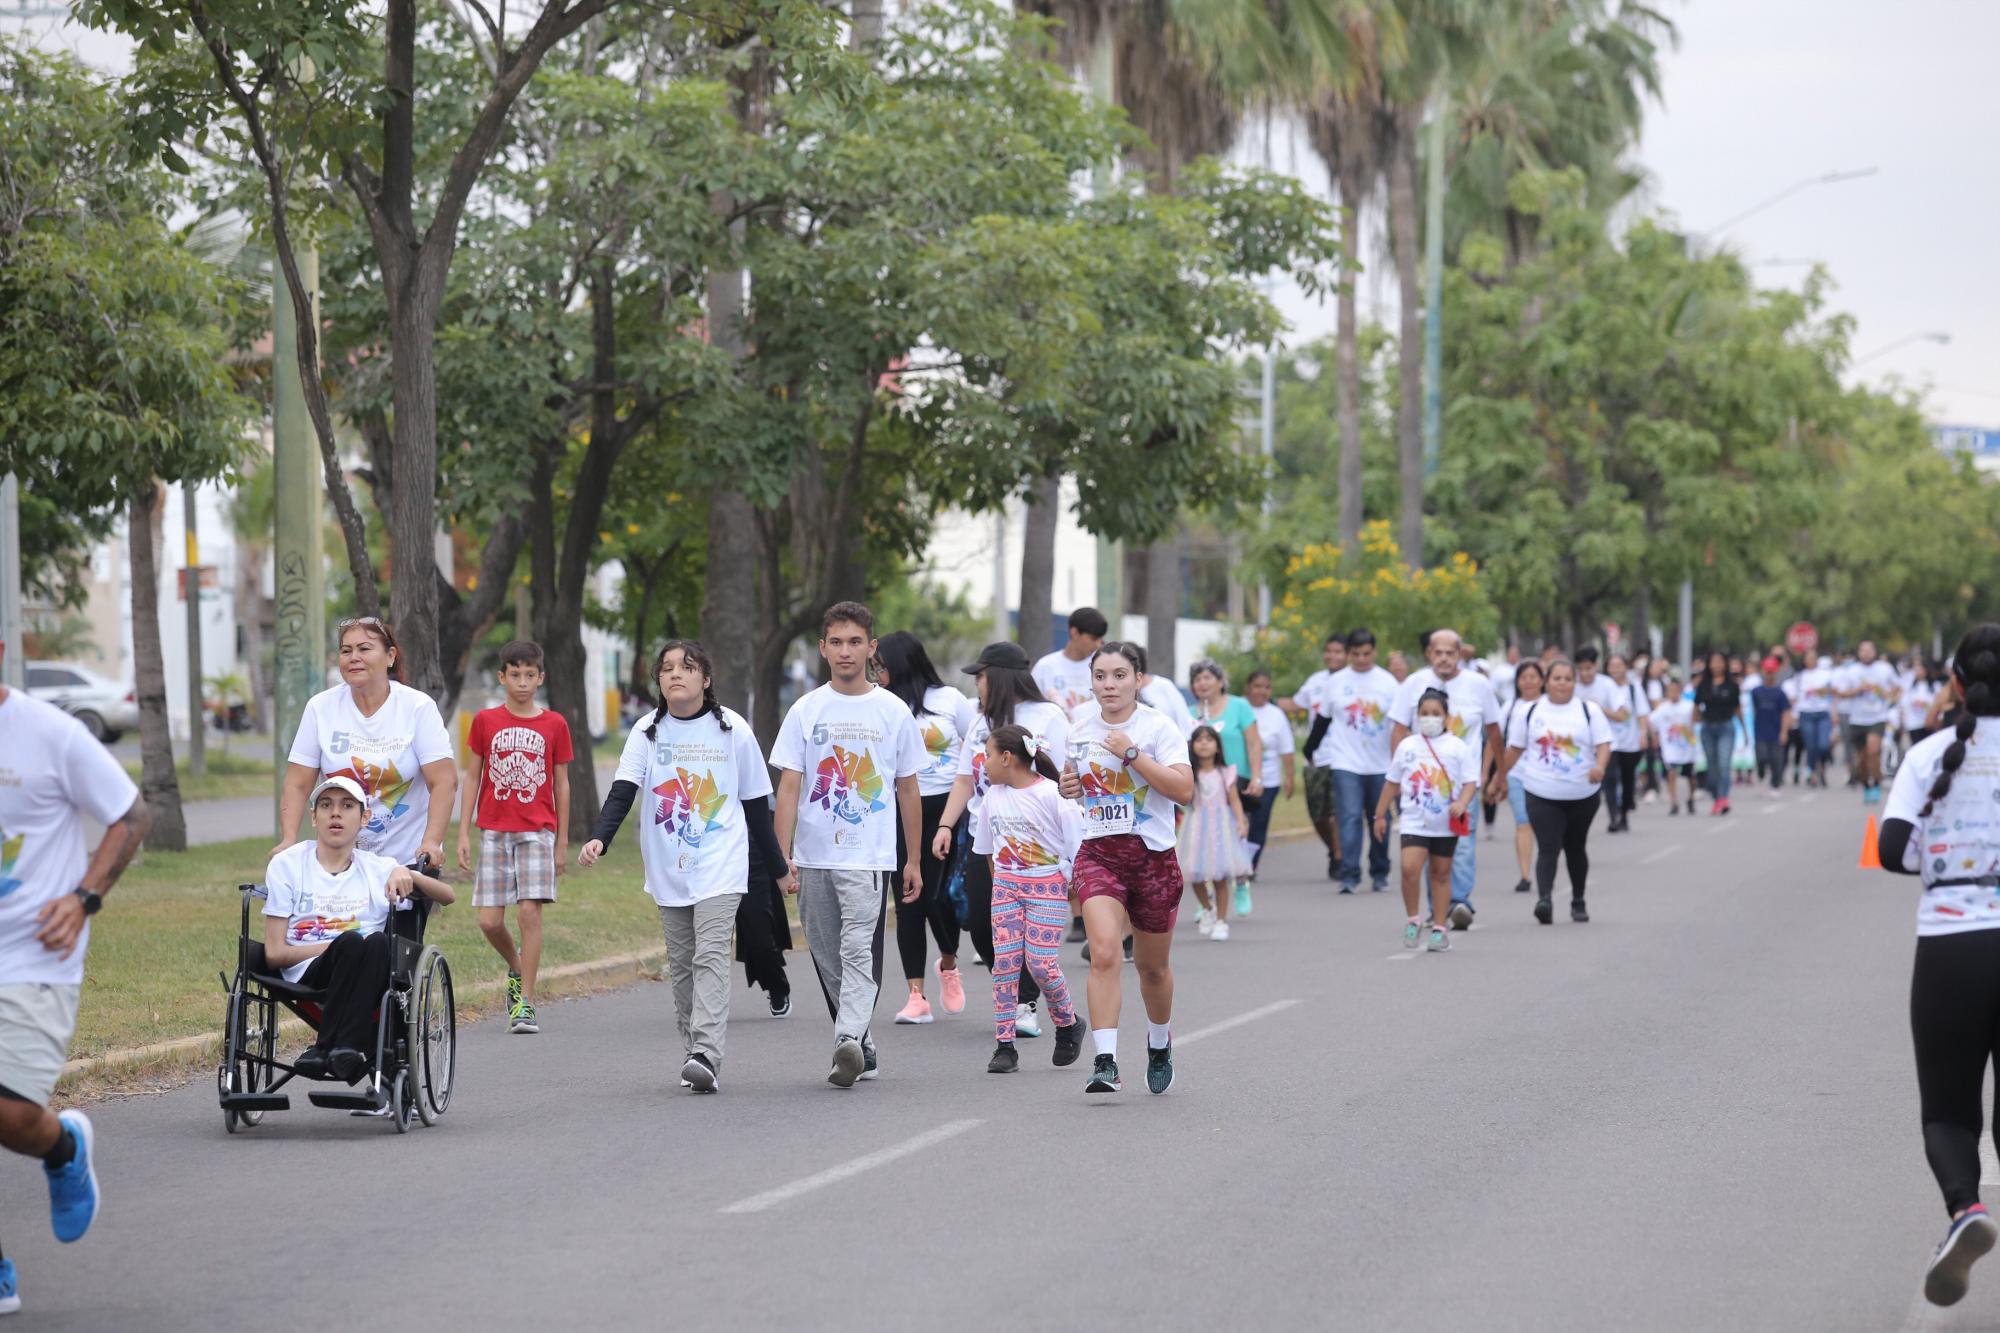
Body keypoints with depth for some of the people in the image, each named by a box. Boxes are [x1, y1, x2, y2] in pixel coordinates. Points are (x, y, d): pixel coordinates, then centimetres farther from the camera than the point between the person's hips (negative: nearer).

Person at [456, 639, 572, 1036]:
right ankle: (516, 968, 29)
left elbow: (561, 785, 8)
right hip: (493, 831, 1)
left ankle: (525, 1004, -7)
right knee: (489, 921, -3)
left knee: (530, 911, -12)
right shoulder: (485, 721, 5)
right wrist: (463, 832, 3)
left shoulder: (554, 725, 3)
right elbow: (473, 778, 8)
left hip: (537, 831, -1)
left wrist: (561, 841, 6)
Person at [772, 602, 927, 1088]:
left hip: (869, 856, -3)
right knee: (827, 957, 8)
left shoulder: (893, 712, 4)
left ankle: (849, 1040, -28)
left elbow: (908, 790, 10)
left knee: (858, 950, -17)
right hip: (812, 857, 3)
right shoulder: (806, 711, 5)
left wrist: (913, 860, 9)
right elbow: (787, 789, 2)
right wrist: (783, 859, -6)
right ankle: (863, 1047, 19)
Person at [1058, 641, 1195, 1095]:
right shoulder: (1082, 727, 6)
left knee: (1152, 966, 13)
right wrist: (1068, 785, 4)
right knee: (1104, 954, -19)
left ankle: (1160, 1043, 41)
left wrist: (1132, 754, -22)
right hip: (1098, 853, 2)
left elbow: (1184, 790, -19)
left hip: (1153, 856, -2)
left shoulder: (1159, 728, -8)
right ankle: (1105, 1061, -22)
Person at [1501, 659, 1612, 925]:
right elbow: (1515, 749, 11)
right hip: (1542, 795, -1)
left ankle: (1578, 901, 28)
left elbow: (1603, 745, -4)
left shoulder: (1589, 711, 3)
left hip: (1582, 794, 1)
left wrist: (1600, 767, -24)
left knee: (1576, 848, 14)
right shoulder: (1530, 712, 5)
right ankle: (1544, 898, -29)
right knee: (1548, 848, -15)